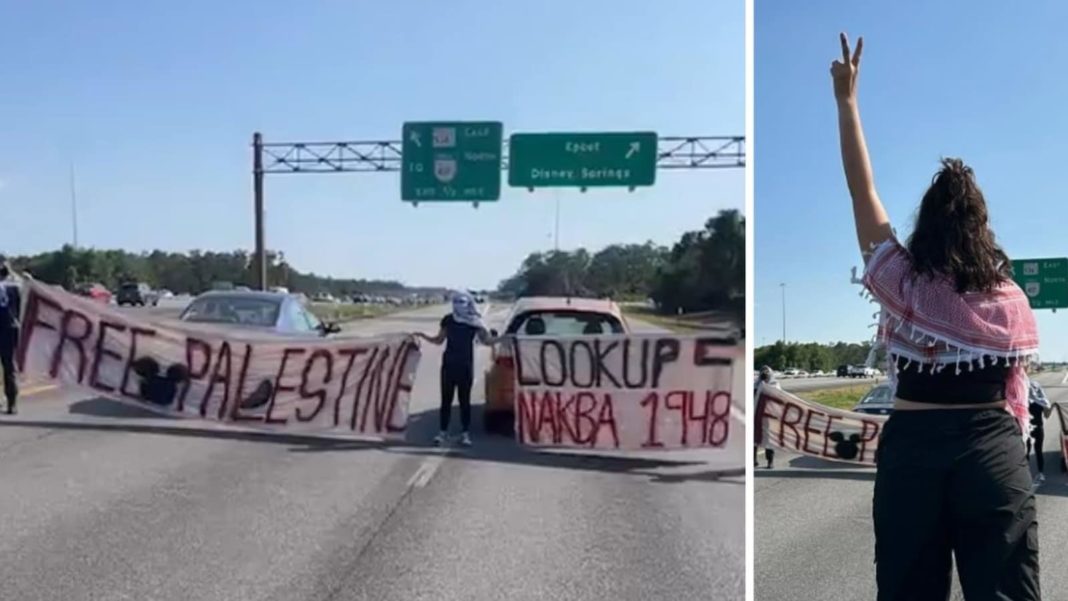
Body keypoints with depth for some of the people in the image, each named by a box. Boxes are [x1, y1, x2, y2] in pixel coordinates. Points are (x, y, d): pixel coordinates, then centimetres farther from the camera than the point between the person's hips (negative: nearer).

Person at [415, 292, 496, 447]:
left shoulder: (475, 322, -3)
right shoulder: (448, 320, 1)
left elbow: (487, 340, 0)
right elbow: (439, 340, 10)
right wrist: (423, 336, -1)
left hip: (466, 366, -1)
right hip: (449, 364, 1)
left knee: (464, 400, 3)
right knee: (446, 399, 4)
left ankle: (465, 434, 9)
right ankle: (443, 432, 10)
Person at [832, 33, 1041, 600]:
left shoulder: (901, 283, -2)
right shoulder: (1010, 299, 2)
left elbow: (862, 190, 4)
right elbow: (1015, 393, 5)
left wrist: (846, 99, 10)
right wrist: (1003, 447, 16)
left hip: (911, 446, 0)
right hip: (993, 450, 1)